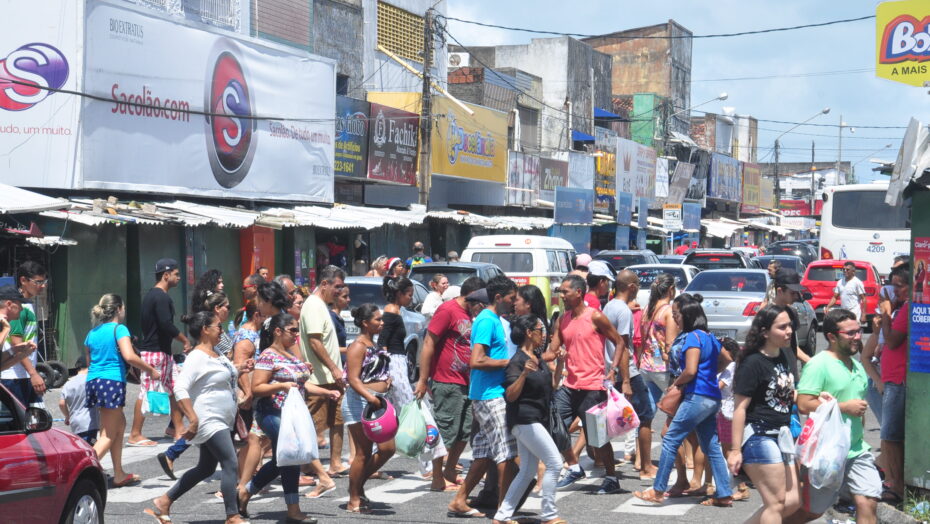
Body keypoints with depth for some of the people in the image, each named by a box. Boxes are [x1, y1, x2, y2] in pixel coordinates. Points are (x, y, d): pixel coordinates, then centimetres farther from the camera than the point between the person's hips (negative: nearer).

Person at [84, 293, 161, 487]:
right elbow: (129, 356, -18)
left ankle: (119, 475, 24)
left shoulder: (92, 333, 15)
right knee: (108, 435, -4)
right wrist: (150, 370, -8)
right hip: (112, 381, -8)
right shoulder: (119, 329, -5)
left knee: (120, 424, 20)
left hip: (92, 381, 8)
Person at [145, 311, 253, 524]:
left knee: (205, 468, 15)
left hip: (221, 422, 10)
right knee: (230, 464, -12)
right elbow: (180, 389, -25)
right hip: (208, 422, -10)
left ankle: (164, 502, 23)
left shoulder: (217, 353, 13)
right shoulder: (197, 357, -16)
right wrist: (193, 420, -30)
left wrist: (240, 370, 9)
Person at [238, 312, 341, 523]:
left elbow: (303, 384, 19)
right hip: (273, 414, -9)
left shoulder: (291, 356, 15)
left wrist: (327, 392, 8)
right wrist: (281, 386, -27)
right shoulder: (268, 356, -11)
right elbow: (256, 389, -16)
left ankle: (245, 491, 30)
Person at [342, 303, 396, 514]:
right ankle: (354, 501, 6)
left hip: (377, 402, 9)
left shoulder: (374, 345, 16)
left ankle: (358, 484, 23)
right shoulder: (358, 346, -12)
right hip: (360, 402, -9)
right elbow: (353, 379, -20)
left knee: (387, 449, 8)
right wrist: (370, 397, -33)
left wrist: (387, 380, 8)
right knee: (363, 453, -4)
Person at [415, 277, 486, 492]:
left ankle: (450, 473, 26)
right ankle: (438, 480, 4)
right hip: (446, 383, -9)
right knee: (445, 431, -4)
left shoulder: (469, 314, 17)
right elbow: (428, 343, -16)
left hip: (465, 383, 9)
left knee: (465, 431, 14)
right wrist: (423, 380, -18)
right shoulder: (447, 310, -11)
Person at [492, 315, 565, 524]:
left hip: (537, 420, 10)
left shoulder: (539, 358, 14)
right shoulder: (517, 361, -13)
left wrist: (560, 363, 9)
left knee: (528, 471, 10)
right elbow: (511, 395, -19)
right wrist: (524, 374, -33)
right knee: (554, 463, -11)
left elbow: (552, 385, 22)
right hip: (524, 420, -10)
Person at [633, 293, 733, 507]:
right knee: (711, 446, 12)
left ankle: (658, 491, -3)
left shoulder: (693, 337, -12)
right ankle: (724, 495, 11)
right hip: (712, 399, 9)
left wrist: (676, 384, -4)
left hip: (697, 397, -9)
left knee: (670, 440, -4)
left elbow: (690, 370, -22)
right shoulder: (710, 337, 15)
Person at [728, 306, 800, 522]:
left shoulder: (786, 355, 8)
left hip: (781, 434, 9)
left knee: (793, 501, 9)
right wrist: (735, 450, -18)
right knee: (776, 502, -6)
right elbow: (740, 408, -16)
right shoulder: (753, 363, -15)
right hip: (759, 436, -9)